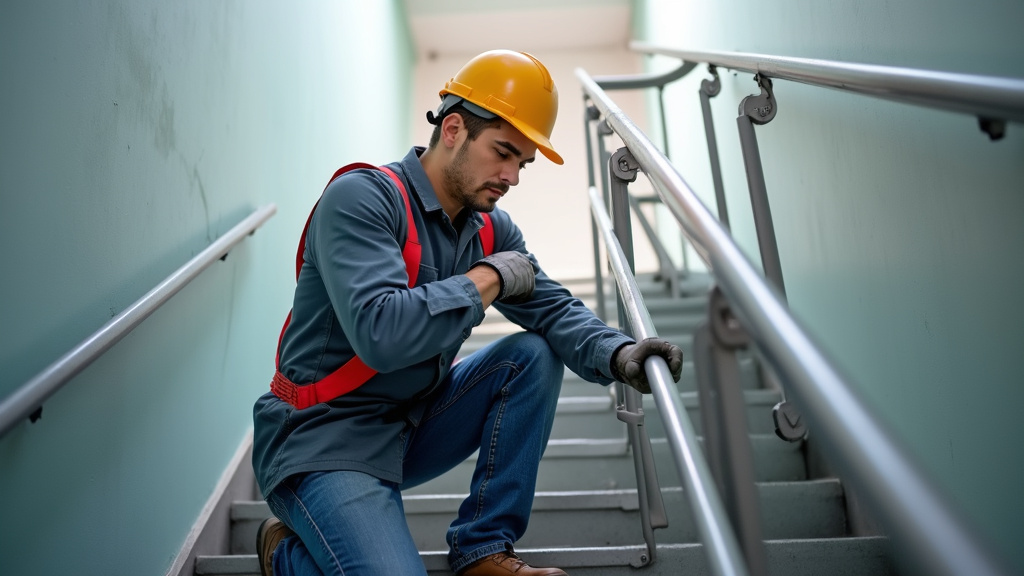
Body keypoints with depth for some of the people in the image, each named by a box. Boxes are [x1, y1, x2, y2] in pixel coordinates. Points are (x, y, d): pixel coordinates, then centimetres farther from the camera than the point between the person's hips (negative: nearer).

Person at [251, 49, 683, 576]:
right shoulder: (360, 199, -20)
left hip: (412, 425, 7)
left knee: (533, 355, -7)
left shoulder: (490, 229, 3)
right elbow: (380, 335, -33)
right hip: (322, 443, -7)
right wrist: (490, 278, -23)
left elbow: (554, 310, -3)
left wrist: (618, 355, -25)